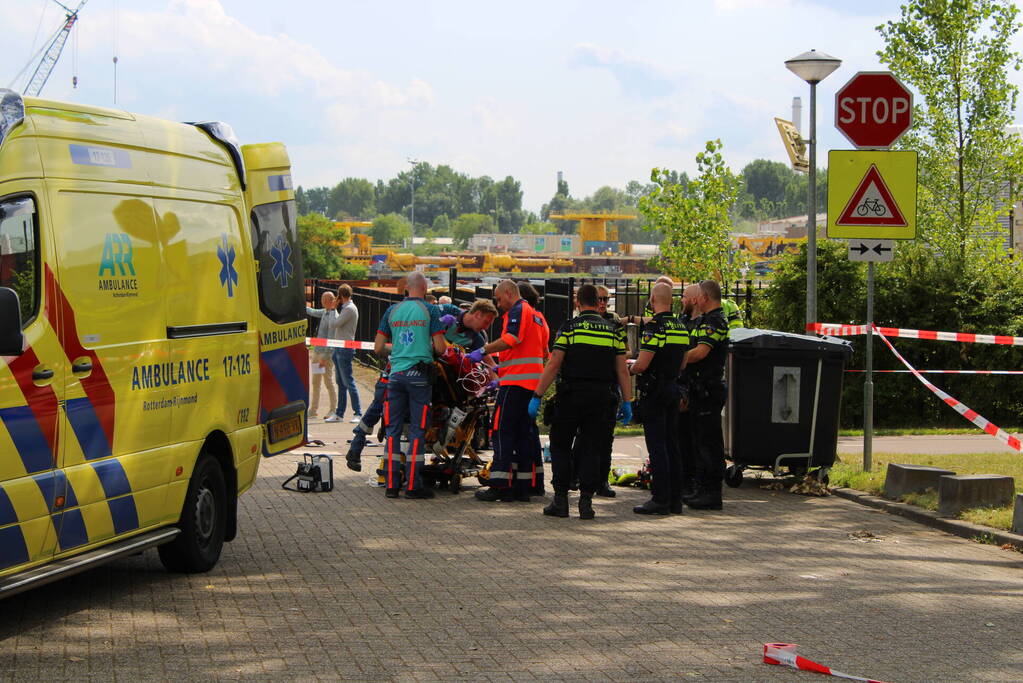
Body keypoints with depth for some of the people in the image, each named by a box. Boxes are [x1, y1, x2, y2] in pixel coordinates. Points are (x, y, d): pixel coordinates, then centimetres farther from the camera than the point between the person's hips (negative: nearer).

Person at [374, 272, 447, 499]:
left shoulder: (392, 310, 7)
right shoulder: (430, 310, -3)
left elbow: (378, 348, 8)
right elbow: (439, 348, -6)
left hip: (396, 375, 3)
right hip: (419, 375, -3)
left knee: (393, 429, 7)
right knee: (417, 430, 1)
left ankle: (391, 483, 5)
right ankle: (413, 484, -1)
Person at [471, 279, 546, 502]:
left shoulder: (518, 310, -6)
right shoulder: (535, 315, 24)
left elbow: (511, 339, -22)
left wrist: (483, 351, -19)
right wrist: (503, 367, 33)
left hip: (516, 381, -10)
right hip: (533, 381, 10)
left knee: (502, 430, -9)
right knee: (523, 432, 10)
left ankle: (500, 484, -14)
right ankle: (524, 486, 9)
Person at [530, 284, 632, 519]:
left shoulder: (569, 328, -2)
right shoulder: (614, 331, 7)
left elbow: (553, 365, -6)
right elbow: (622, 370, 5)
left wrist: (537, 396, -2)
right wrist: (627, 402, 11)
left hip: (571, 396, -2)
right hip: (602, 398, 3)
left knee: (560, 447, 8)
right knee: (592, 449, 7)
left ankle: (560, 500, 4)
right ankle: (586, 502, 2)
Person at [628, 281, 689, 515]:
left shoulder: (654, 327, -16)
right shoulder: (681, 327, 10)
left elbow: (642, 364, -20)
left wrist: (629, 370, 0)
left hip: (655, 389, -8)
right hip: (673, 387, 8)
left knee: (656, 446, -6)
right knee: (672, 445, 11)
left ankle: (660, 500, -8)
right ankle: (675, 499, 14)